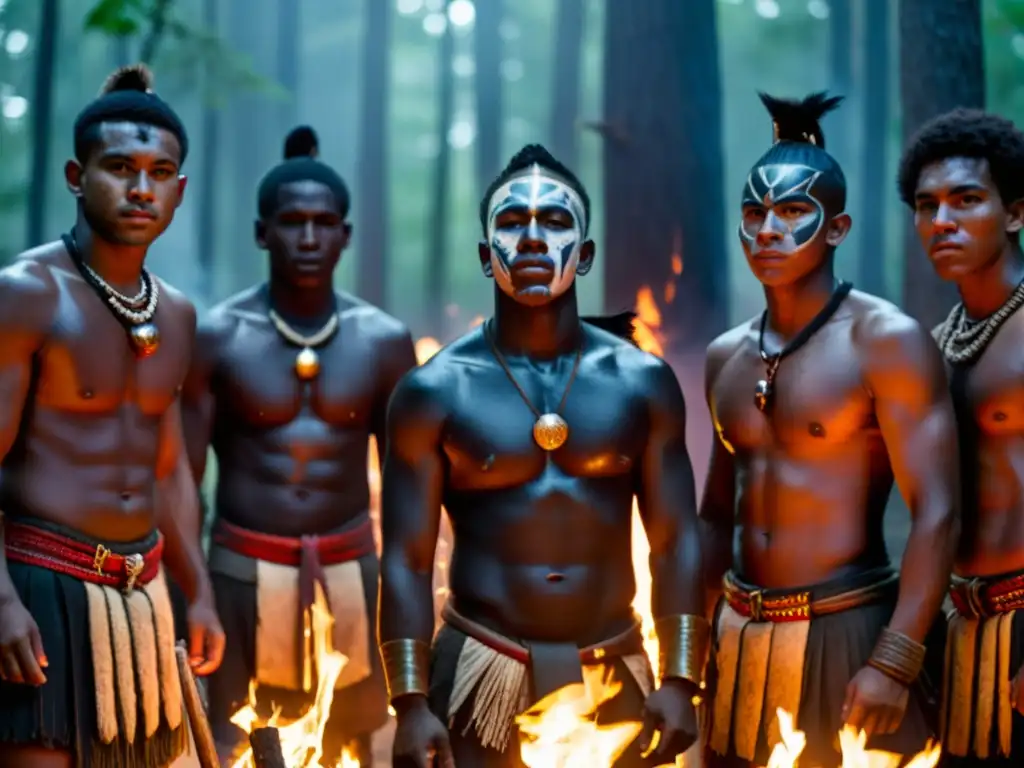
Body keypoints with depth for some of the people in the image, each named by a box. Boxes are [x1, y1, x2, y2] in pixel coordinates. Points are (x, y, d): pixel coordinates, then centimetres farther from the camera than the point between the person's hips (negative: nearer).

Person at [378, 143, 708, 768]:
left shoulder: (643, 382, 2)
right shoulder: (433, 391, -4)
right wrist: (411, 703, -11)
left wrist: (681, 681, -5)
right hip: (482, 676, -2)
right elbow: (406, 562, -4)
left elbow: (676, 543, 2)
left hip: (614, 680, 2)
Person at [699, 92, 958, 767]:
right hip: (741, 635, 6)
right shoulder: (726, 357, 10)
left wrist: (895, 665, -22)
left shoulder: (888, 342, -9)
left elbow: (936, 515, -15)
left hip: (847, 631, -6)